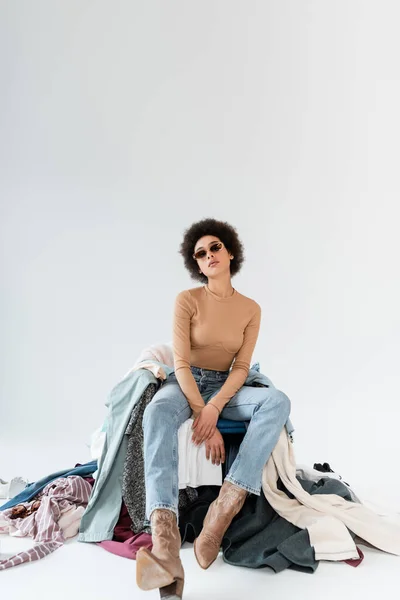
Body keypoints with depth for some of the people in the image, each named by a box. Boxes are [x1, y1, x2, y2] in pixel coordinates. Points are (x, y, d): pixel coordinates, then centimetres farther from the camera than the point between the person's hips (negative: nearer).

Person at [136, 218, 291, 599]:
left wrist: (213, 409, -22)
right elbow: (181, 362, -14)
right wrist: (203, 416, -25)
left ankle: (225, 508, -38)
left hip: (224, 387, 3)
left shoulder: (251, 309, 0)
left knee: (278, 401, -28)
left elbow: (241, 367, -4)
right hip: (183, 383, -2)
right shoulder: (187, 300, -8)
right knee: (158, 413, -39)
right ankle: (165, 547, -55)